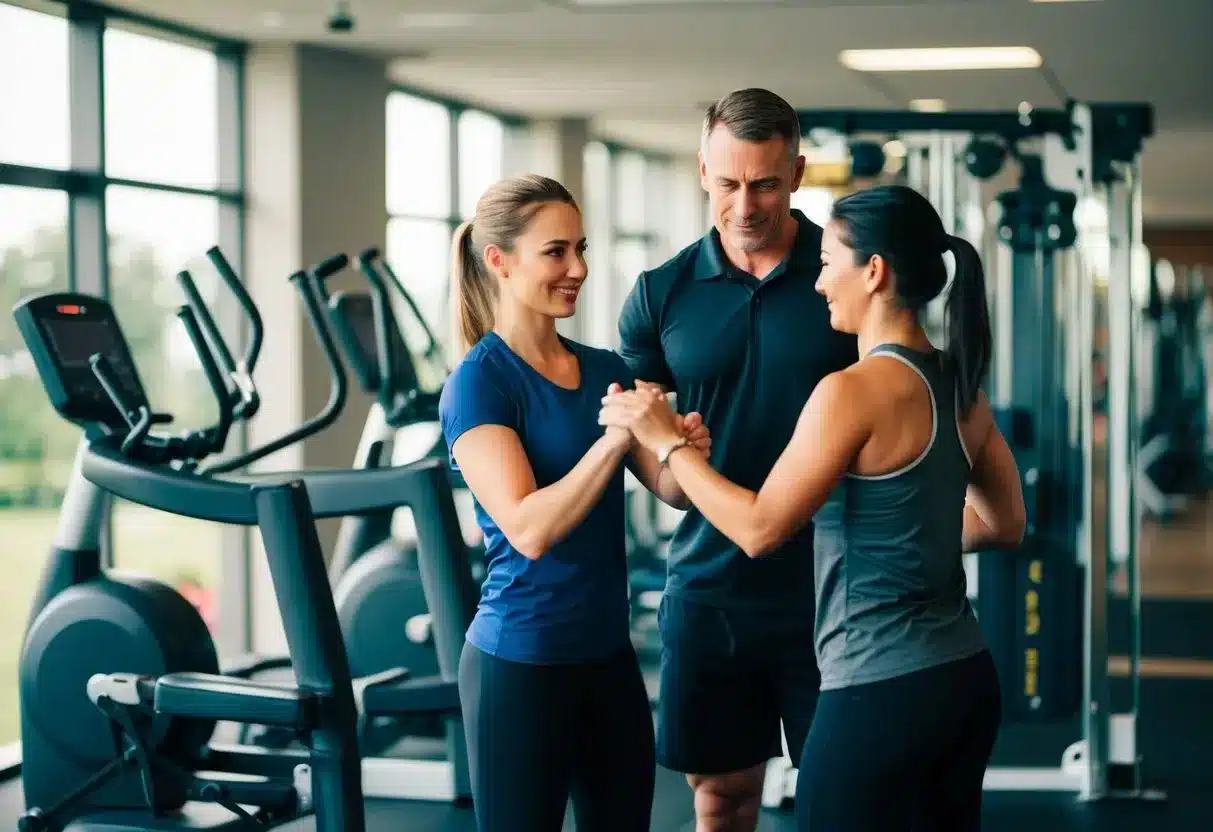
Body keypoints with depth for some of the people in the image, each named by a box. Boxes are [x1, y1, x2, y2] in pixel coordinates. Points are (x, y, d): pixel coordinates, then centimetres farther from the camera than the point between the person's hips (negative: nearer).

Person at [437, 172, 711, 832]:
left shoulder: (606, 370, 7)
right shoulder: (478, 382, -12)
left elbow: (670, 491, 3)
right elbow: (528, 529, -21)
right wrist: (612, 439, -29)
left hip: (609, 652, 6)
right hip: (520, 662, -6)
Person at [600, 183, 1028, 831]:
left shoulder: (854, 391, -17)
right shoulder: (959, 385, 7)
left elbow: (759, 529, -14)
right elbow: (1005, 524, 18)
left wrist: (665, 440, -4)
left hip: (880, 692, -8)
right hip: (963, 676, 8)